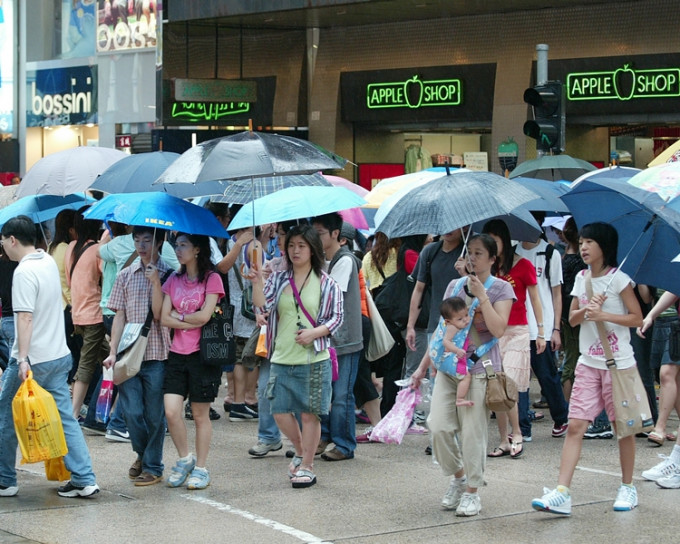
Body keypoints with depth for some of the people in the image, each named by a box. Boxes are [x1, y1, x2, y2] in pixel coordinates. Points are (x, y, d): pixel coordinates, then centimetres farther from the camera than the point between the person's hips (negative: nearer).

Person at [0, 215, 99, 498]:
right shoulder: (49, 262, 9)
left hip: (32, 360, -8)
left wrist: (23, 360, -28)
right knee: (65, 419, 6)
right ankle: (84, 479, 0)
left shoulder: (24, 272, -17)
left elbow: (25, 317, -24)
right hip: (59, 356, 8)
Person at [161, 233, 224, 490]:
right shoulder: (174, 280, 12)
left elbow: (204, 315, -13)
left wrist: (179, 316, -1)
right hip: (177, 353, 4)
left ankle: (201, 469, 14)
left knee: (200, 413, 3)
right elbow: (164, 318, 2)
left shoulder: (212, 279, -2)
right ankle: (185, 459, 13)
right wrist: (192, 322, -9)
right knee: (171, 411, -7)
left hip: (203, 354, -4)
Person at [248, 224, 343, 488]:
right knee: (280, 411, 4)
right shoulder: (278, 279, 7)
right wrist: (257, 283, -21)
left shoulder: (326, 283, 0)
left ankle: (307, 467, 11)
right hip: (282, 358, 3)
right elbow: (263, 307, -5)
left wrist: (314, 332, -14)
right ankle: (300, 452, 30)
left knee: (309, 413, 0)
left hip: (314, 359, -3)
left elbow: (337, 318, 1)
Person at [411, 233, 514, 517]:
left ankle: (472, 491, 11)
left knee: (473, 433, -4)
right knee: (438, 427, -6)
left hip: (480, 369, -4)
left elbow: (499, 330, -14)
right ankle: (457, 477, 17)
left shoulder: (500, 288, 0)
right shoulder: (454, 286, 13)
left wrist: (481, 295, -15)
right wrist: (423, 366, 16)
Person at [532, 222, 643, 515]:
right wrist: (586, 309, -9)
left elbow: (637, 318, -8)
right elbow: (572, 319, 11)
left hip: (618, 362, -5)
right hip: (588, 362, 5)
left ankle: (627, 486, 22)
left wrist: (603, 314, -18)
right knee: (575, 426, -5)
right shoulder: (581, 278, 10)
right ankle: (562, 493, -11)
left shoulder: (618, 278, -6)